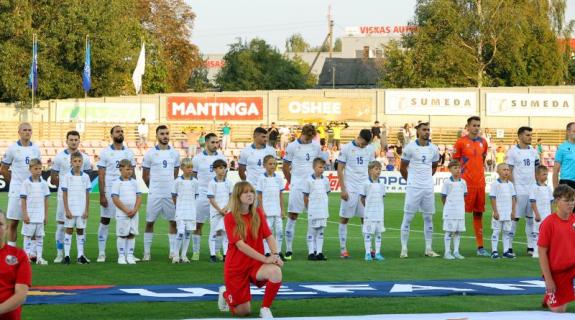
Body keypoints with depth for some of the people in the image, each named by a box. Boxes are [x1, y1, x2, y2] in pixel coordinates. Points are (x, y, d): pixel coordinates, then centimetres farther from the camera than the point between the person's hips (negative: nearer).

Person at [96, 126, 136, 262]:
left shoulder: (129, 153, 9)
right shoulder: (105, 153, -1)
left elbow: (132, 174, 11)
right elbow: (101, 175, -3)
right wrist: (102, 195, -10)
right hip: (109, 191, -3)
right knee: (105, 221, 0)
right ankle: (101, 253, 5)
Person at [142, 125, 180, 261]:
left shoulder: (174, 153, 6)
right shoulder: (150, 153, -2)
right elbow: (145, 175, 5)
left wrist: (173, 188, 10)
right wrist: (153, 188, 8)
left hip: (171, 193, 3)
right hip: (154, 194, -3)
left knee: (173, 222, 3)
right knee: (150, 222, 1)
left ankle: (173, 252, 11)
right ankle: (147, 252, 7)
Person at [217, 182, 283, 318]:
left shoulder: (258, 214, 2)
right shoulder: (230, 218, -11)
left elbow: (269, 236, -6)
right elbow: (240, 245, -21)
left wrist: (275, 254, -27)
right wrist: (265, 259, -29)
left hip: (255, 264, 3)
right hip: (236, 267, -3)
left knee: (276, 271, -32)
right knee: (243, 312, 0)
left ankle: (265, 309, -12)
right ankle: (225, 293, 33)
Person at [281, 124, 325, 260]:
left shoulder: (316, 146, 8)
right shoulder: (292, 146, -2)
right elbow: (285, 167, 4)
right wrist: (291, 182, 5)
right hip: (297, 187, -4)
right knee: (292, 216, -5)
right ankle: (288, 250, -1)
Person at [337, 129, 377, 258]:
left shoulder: (370, 149, 7)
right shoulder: (346, 148, -5)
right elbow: (340, 170, -3)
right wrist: (343, 189, -8)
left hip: (365, 188, 3)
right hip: (350, 188, -3)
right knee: (344, 218, 1)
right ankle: (343, 249, 5)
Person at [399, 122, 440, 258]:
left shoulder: (434, 149, 7)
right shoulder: (410, 147, -6)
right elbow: (402, 168, 3)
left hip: (428, 188, 4)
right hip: (413, 188, -4)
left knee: (429, 218, 7)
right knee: (408, 217, -3)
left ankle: (428, 249, 12)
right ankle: (404, 248, 0)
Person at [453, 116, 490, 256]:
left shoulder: (483, 142, 11)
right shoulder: (461, 142, -5)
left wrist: (476, 171, 15)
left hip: (480, 183, 6)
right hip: (466, 183, -6)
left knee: (479, 214, 9)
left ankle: (480, 247, 12)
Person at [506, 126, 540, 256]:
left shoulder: (533, 151, 11)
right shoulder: (513, 151, -4)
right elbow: (509, 171, -5)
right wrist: (512, 188, -11)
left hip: (533, 190, 5)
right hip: (519, 190, -5)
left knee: (531, 218, 6)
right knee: (514, 218, -2)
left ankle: (531, 247, 11)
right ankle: (509, 247, 3)